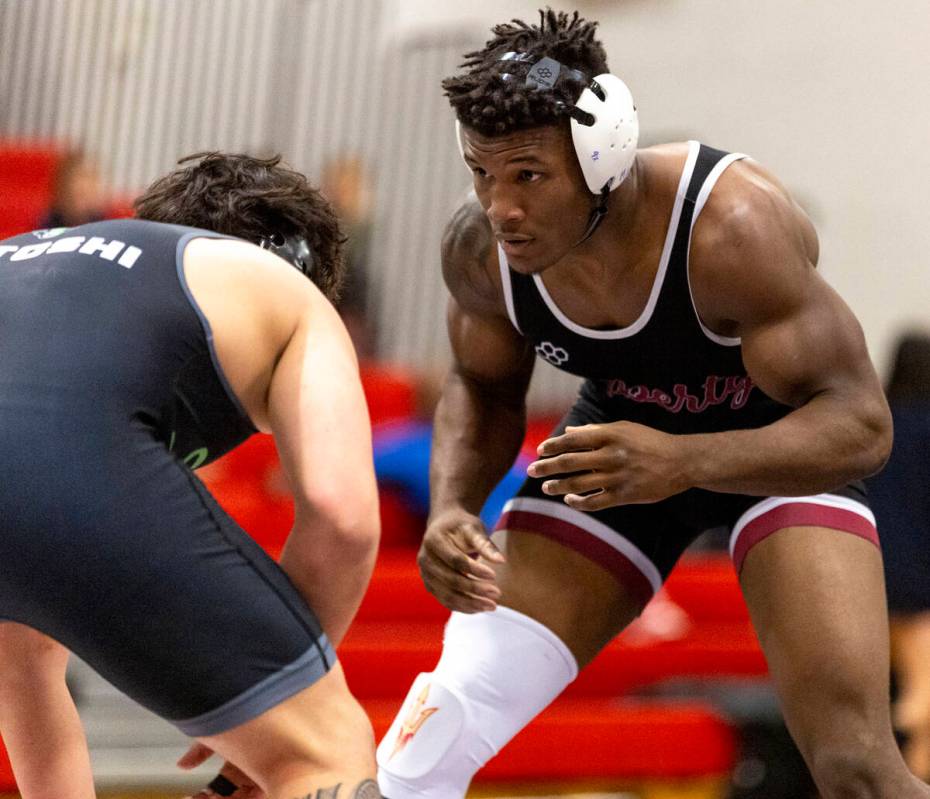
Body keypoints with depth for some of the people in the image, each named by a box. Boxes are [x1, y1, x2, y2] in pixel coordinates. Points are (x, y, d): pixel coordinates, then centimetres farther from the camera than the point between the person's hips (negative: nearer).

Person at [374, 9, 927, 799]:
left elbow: (860, 423, -35)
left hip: (789, 444, -4)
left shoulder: (729, 231, -37)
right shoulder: (480, 250, -21)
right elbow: (484, 387, 0)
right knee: (437, 734, -7)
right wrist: (451, 507, -20)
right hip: (623, 438, 4)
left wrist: (681, 462, -51)